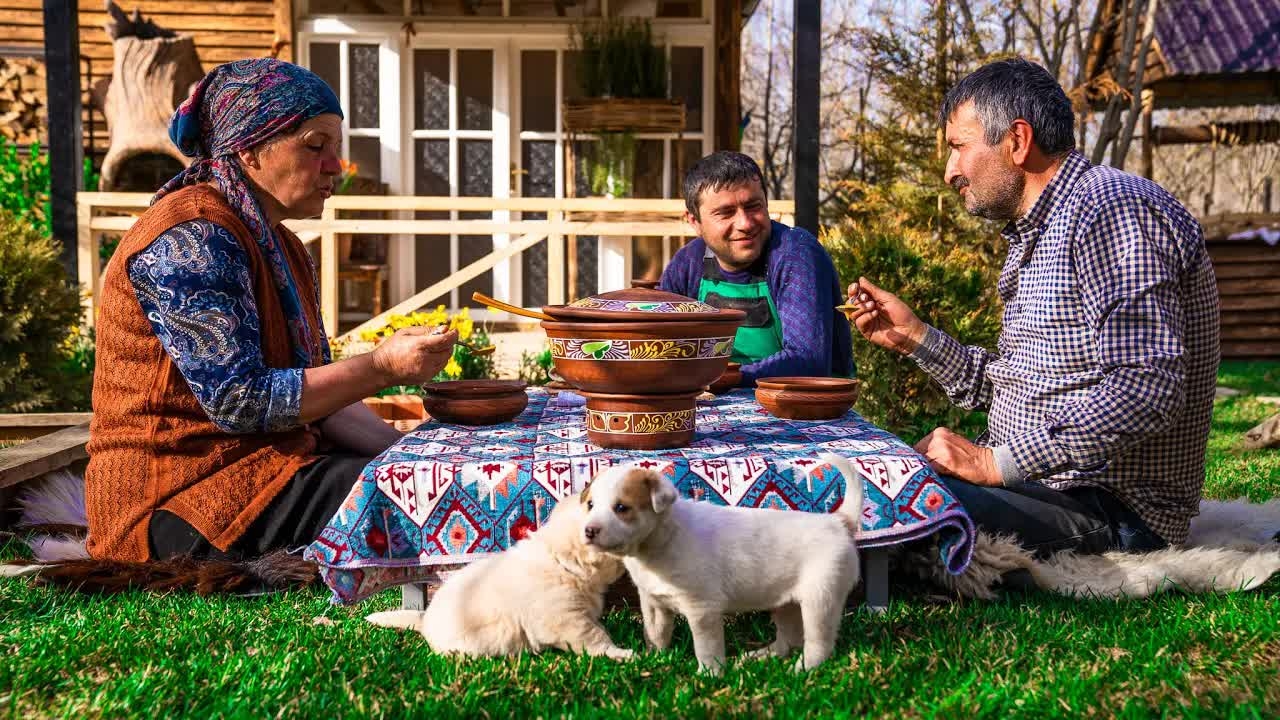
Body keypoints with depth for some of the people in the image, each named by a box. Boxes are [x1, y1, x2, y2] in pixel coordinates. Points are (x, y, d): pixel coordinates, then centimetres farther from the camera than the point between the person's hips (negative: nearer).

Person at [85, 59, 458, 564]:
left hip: (272, 462, 9)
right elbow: (239, 400, -22)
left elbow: (315, 394, 11)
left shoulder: (284, 248, 15)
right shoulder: (190, 237, -16)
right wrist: (382, 367, -22)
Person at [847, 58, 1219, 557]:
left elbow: (1144, 391, -25)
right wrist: (914, 337, 11)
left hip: (1110, 510, -10)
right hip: (1034, 479, 10)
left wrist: (995, 462, -22)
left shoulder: (1113, 209, -15)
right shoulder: (1035, 234, 19)